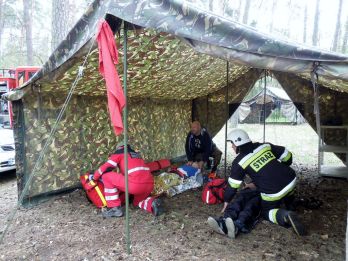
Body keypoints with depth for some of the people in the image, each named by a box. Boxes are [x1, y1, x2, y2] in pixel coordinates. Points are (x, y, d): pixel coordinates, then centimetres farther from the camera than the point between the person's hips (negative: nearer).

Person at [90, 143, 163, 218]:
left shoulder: (119, 153, 13)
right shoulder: (136, 154, 30)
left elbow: (105, 167, 8)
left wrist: (94, 177, 24)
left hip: (136, 185, -7)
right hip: (150, 185, 7)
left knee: (107, 176, 7)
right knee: (138, 201, 36)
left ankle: (115, 208, 5)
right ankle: (152, 203, 4)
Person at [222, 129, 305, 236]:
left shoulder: (239, 162, -4)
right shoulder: (265, 146, 7)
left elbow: (233, 185, 2)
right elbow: (287, 155, 12)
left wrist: (226, 200, 17)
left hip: (274, 192, -6)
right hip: (291, 179, 6)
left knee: (266, 212, 17)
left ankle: (285, 216, -9)